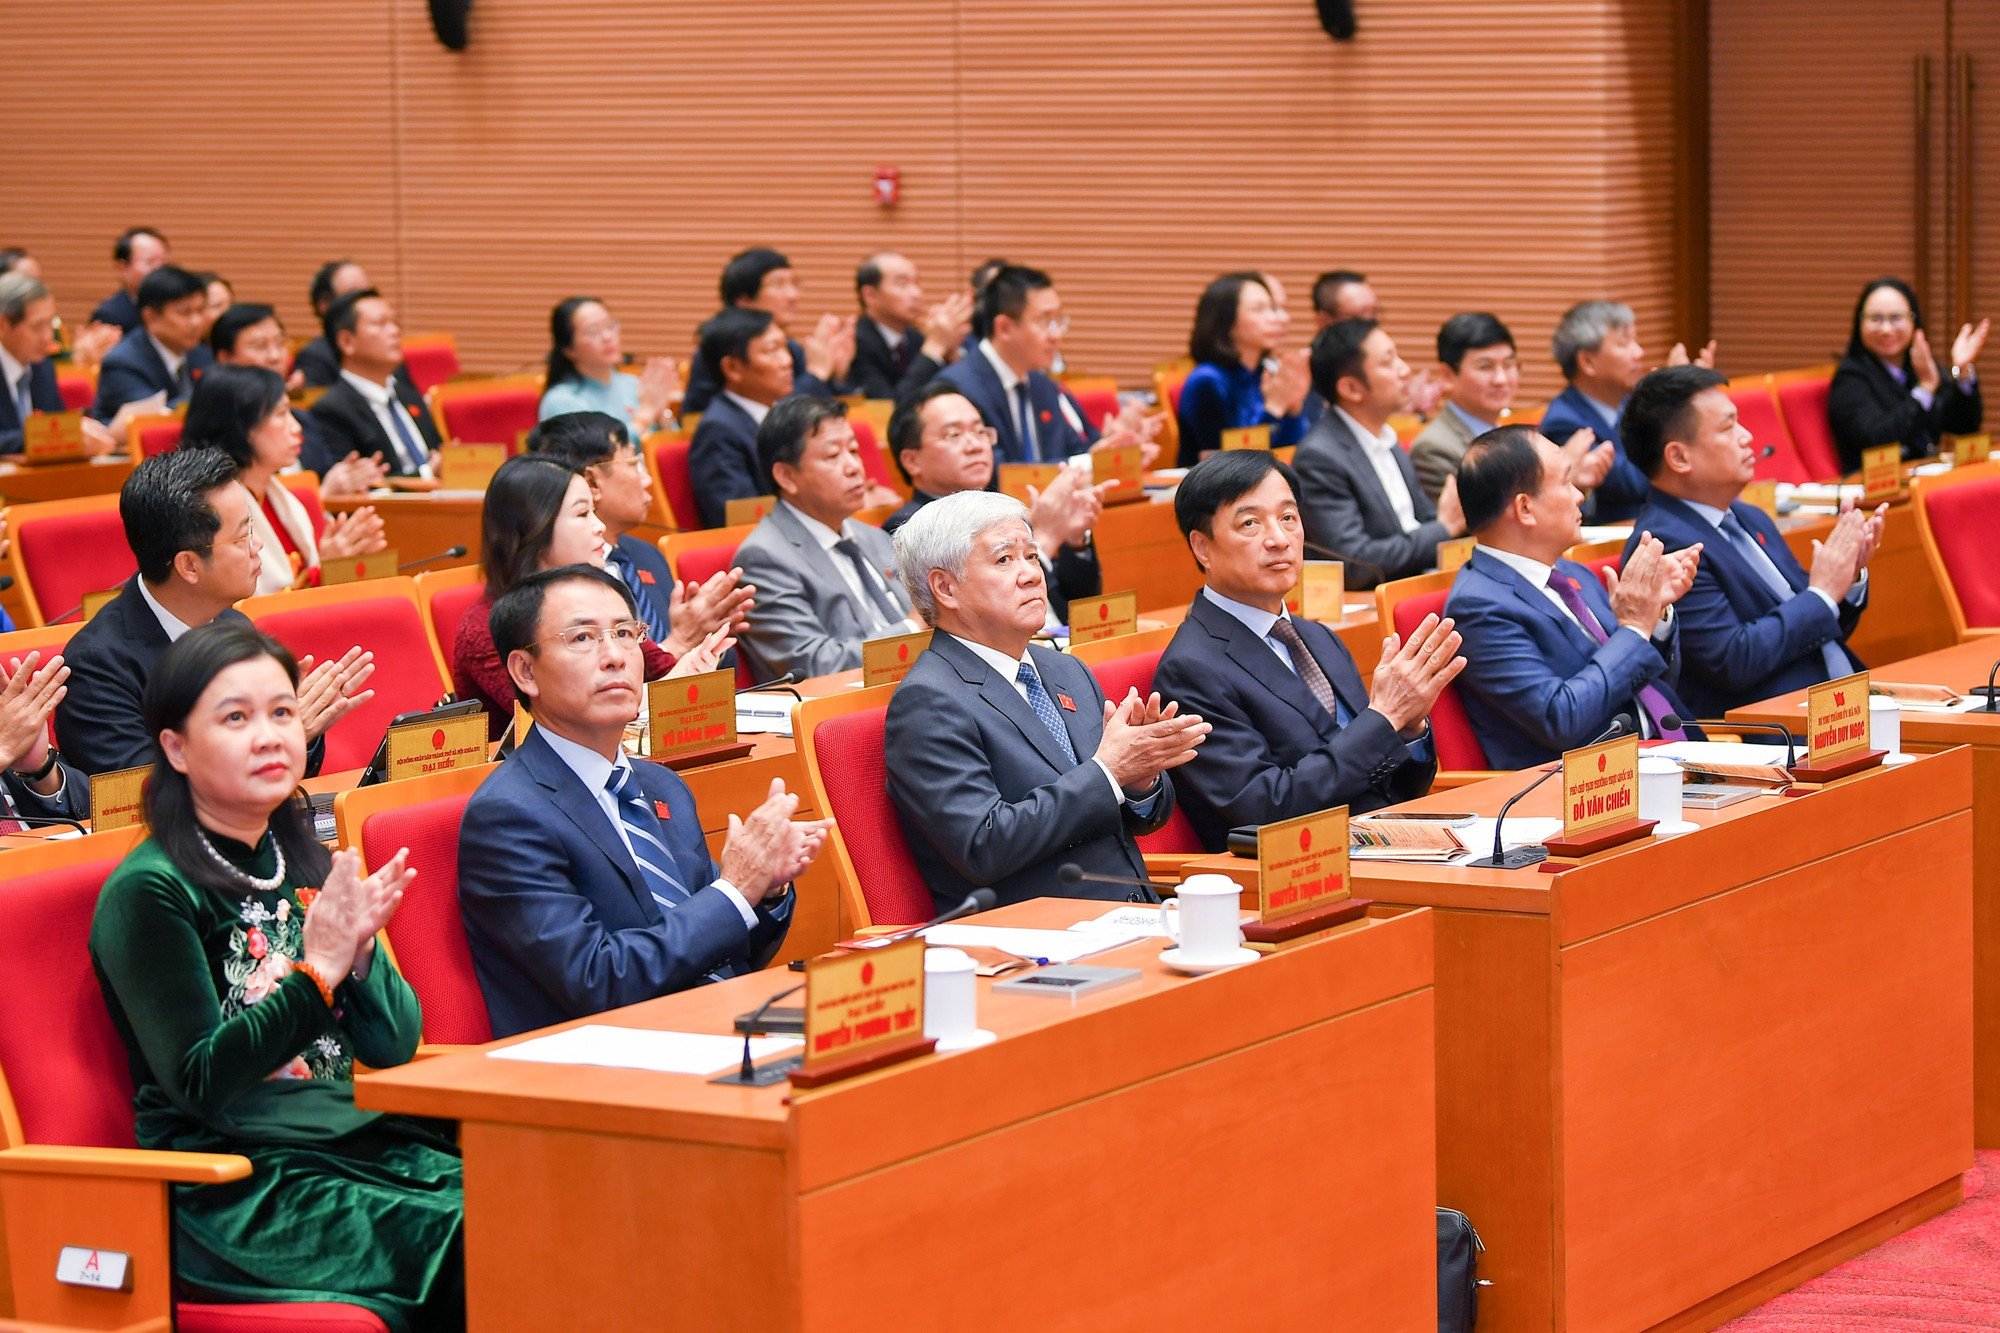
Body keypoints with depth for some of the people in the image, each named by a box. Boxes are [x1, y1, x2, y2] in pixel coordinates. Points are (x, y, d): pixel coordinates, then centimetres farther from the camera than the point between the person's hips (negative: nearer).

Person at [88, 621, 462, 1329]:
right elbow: (199, 1083, -13)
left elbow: (396, 1046, 10)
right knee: (477, 1244, -27)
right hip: (238, 1194, -7)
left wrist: (361, 949, -9)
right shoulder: (148, 893, -7)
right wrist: (318, 970, -19)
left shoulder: (307, 865, 14)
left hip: (362, 1140, 7)